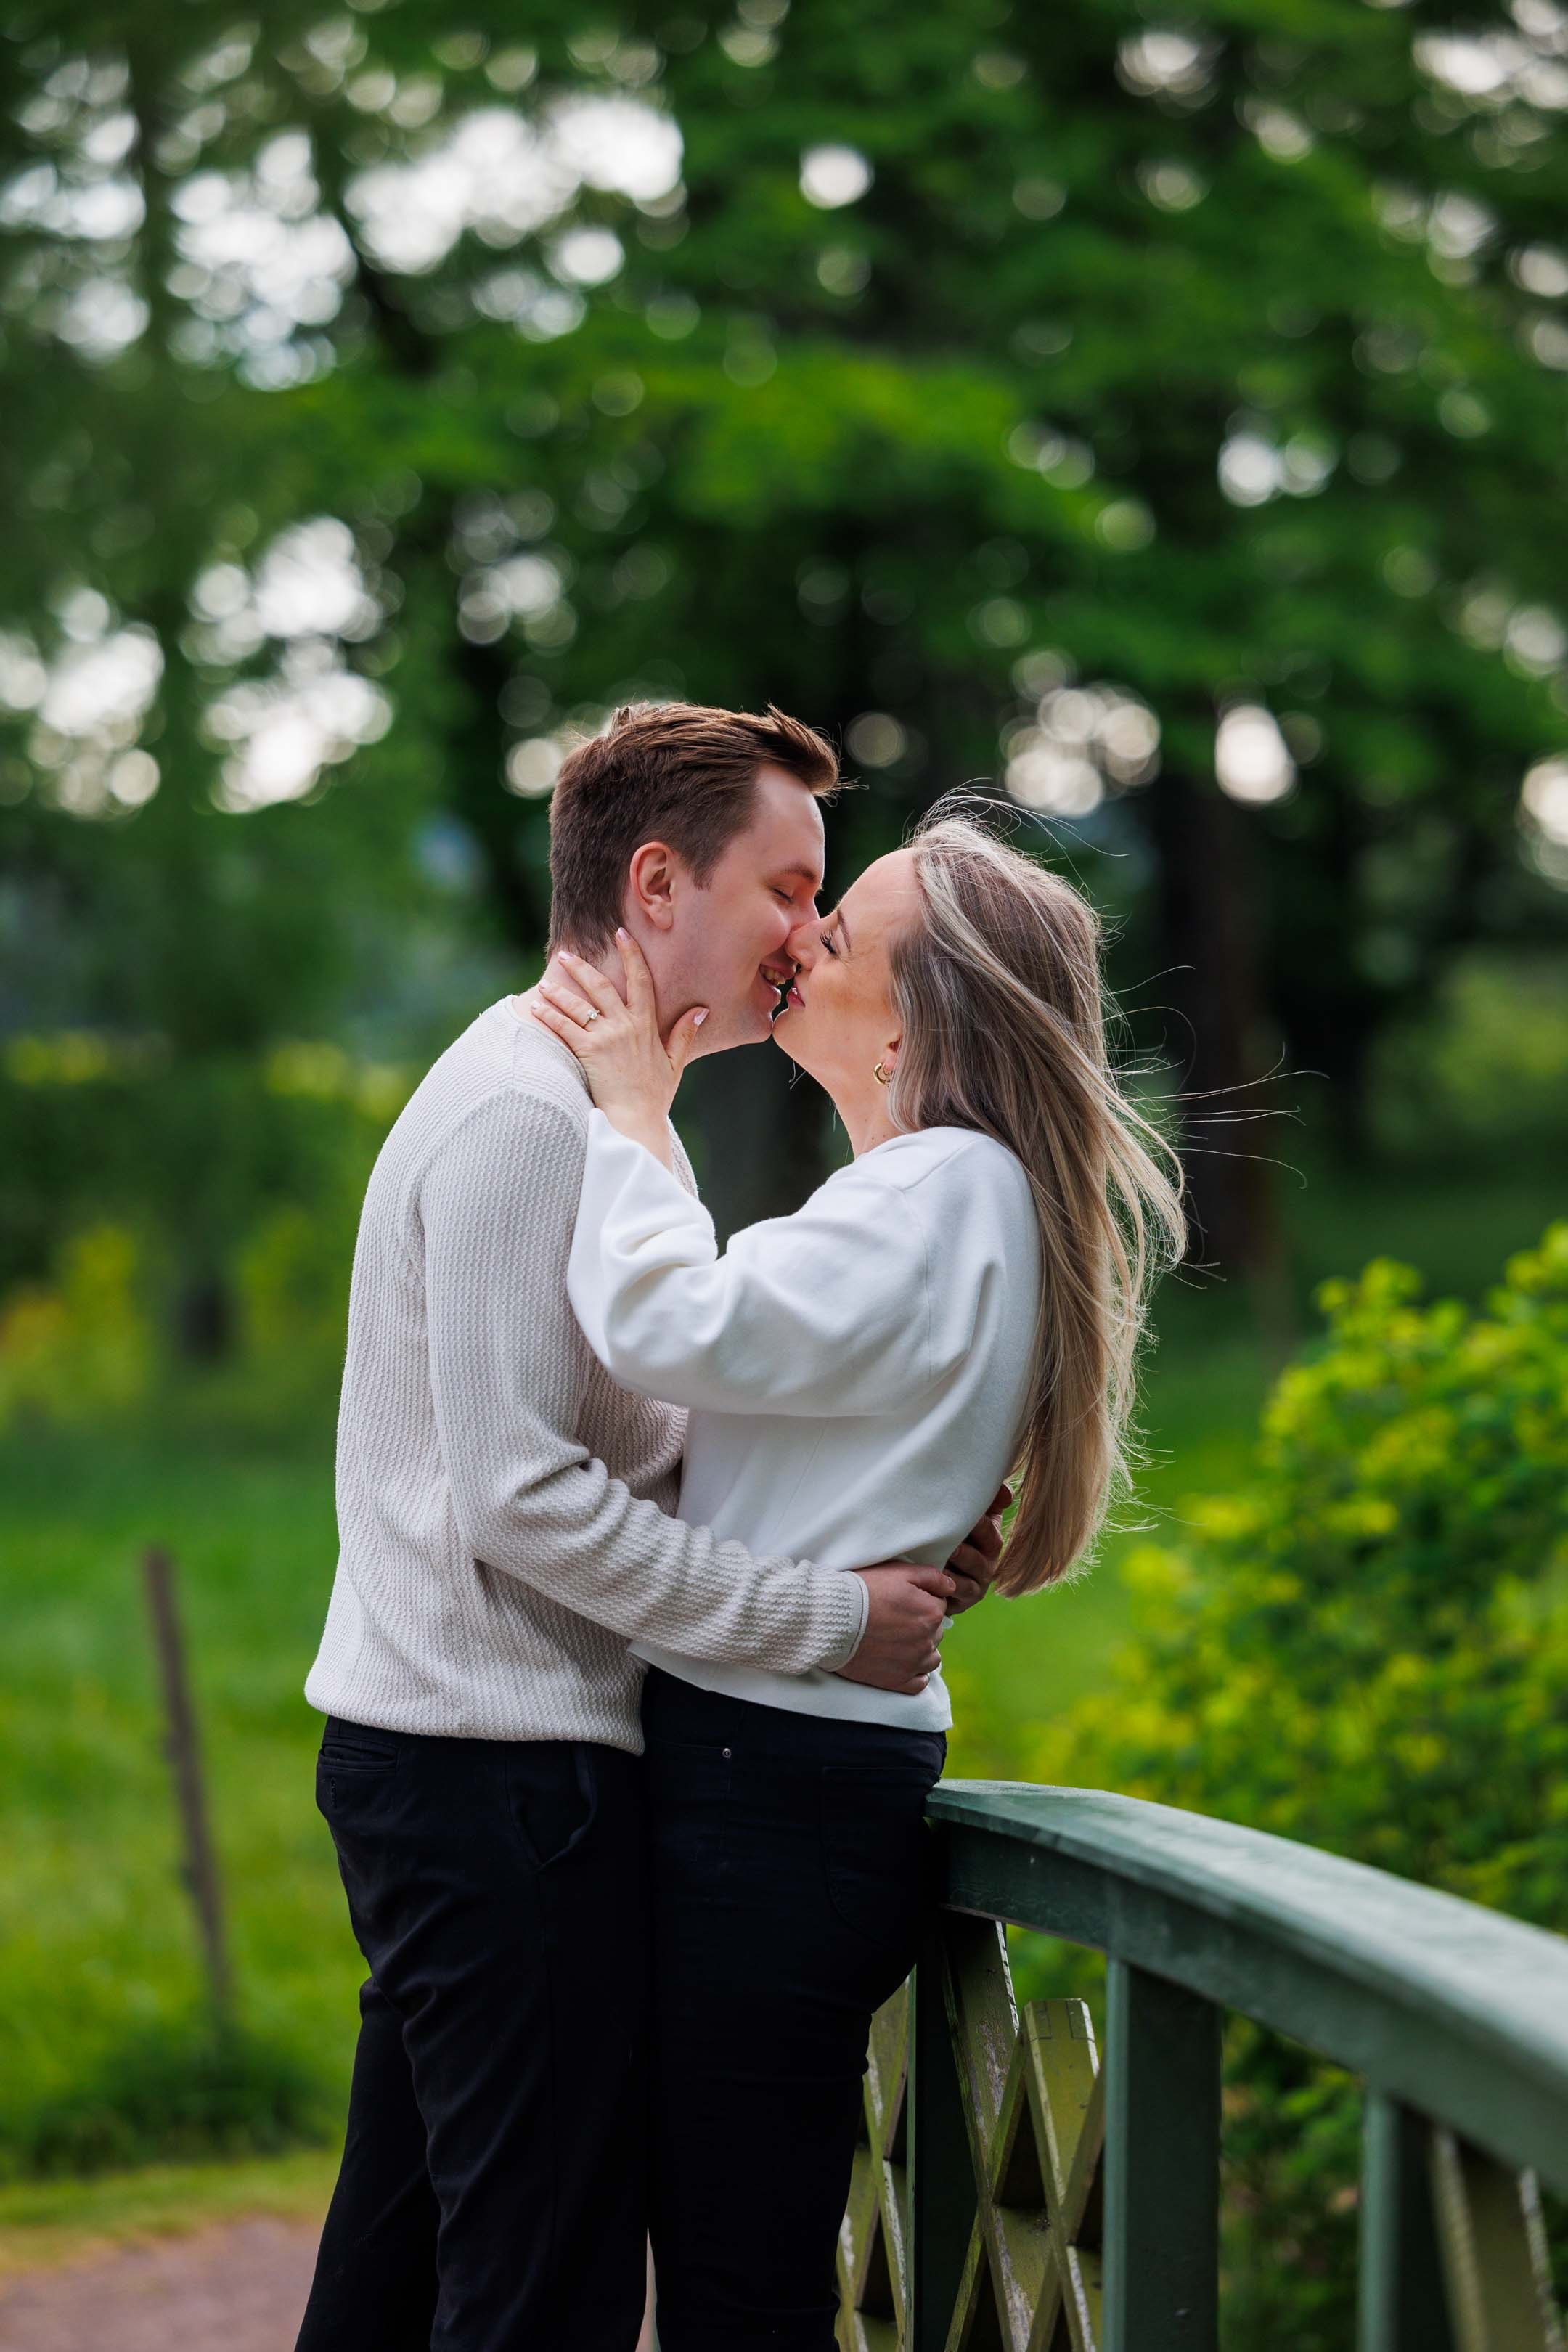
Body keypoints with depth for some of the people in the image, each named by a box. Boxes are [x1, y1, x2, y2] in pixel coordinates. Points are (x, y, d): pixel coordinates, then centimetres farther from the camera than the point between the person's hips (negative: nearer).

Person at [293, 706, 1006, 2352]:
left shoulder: (568, 1103, 19)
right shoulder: (527, 1116, -15)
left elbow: (640, 1461, 19)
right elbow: (522, 1495, -21)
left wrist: (885, 1550, 5)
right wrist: (828, 1618, -17)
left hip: (427, 1745, 11)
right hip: (504, 1767, -11)